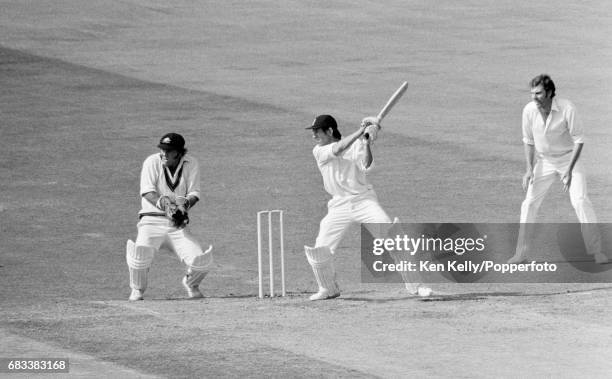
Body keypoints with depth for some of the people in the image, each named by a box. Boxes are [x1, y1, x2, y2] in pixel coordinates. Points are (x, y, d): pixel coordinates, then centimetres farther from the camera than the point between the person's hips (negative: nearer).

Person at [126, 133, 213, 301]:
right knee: (141, 252, -32)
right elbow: (147, 192, -13)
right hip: (152, 220, -2)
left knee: (201, 261, -17)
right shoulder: (152, 162, -4)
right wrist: (162, 203, -32)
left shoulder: (191, 164, 3)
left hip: (178, 225, 2)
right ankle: (137, 290, -3)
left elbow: (194, 193, -1)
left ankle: (191, 284, 21)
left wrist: (185, 204, -24)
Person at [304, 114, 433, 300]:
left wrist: (367, 143, -36)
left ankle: (413, 284, -7)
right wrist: (361, 130, -27)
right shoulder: (319, 152, -2)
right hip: (339, 206, 2)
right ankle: (328, 289, 19)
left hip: (364, 200, -2)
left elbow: (366, 165, -21)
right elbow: (338, 150, -22)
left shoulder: (355, 145, -4)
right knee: (320, 250, -6)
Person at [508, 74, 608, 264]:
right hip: (544, 161, 3)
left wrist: (569, 170, -23)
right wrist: (529, 169, -6)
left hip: (569, 158, -3)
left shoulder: (567, 109, -25)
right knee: (529, 204, -4)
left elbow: (579, 140, -17)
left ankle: (596, 250, -8)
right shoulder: (529, 110, -14)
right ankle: (521, 253, 6)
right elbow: (528, 141, 2)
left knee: (580, 201, -17)